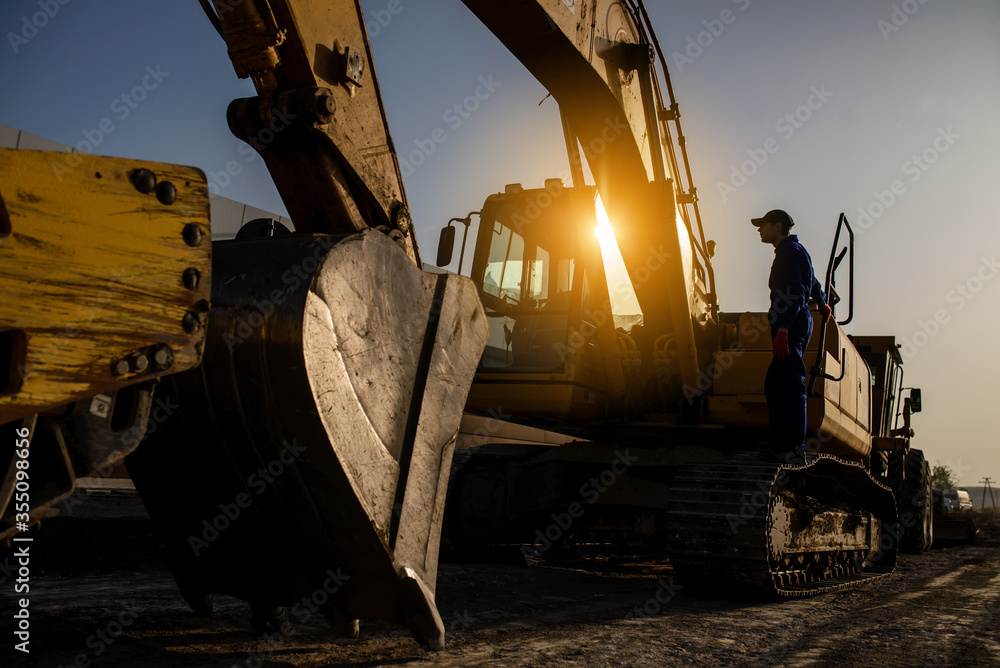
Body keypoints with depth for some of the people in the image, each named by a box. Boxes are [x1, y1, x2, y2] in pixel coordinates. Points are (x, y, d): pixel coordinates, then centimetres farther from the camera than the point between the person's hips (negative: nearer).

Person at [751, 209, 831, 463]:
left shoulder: (790, 252, -10)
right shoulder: (794, 250, 23)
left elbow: (793, 293, -22)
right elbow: (812, 283, 40)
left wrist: (783, 330, -30)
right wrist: (822, 303, 58)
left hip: (791, 327, -11)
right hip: (796, 325, 11)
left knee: (790, 385, -12)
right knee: (774, 385, 11)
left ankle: (794, 449, -12)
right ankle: (777, 443, 15)